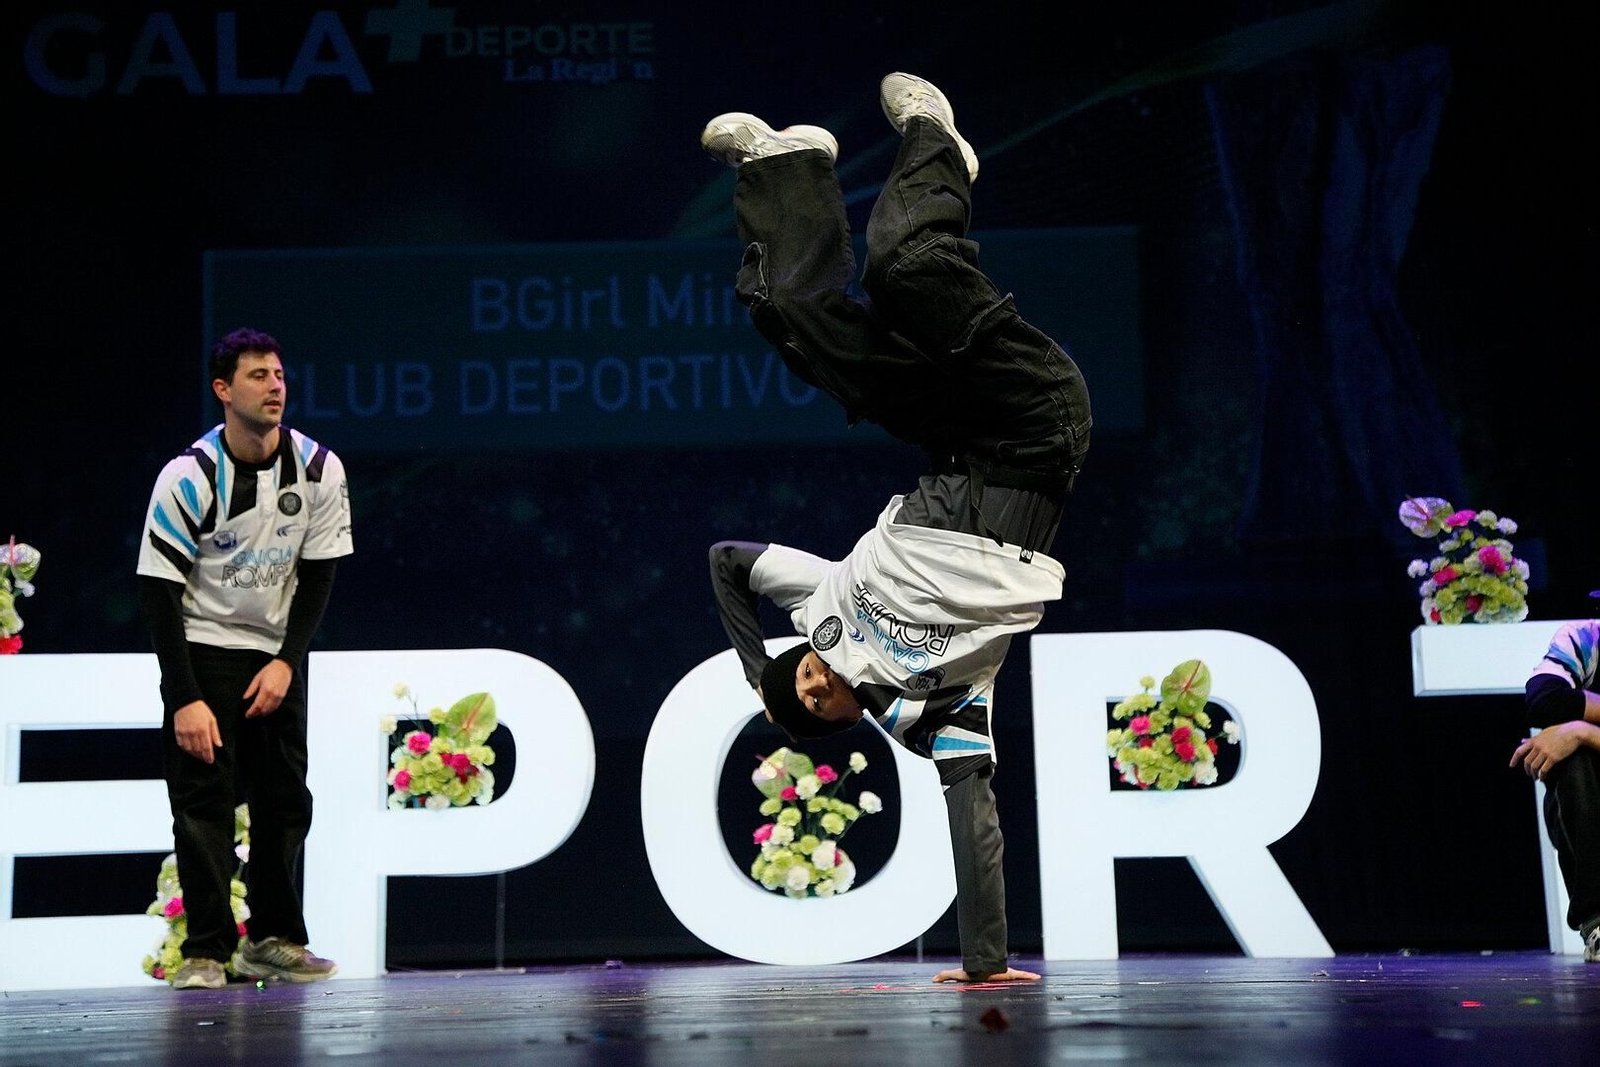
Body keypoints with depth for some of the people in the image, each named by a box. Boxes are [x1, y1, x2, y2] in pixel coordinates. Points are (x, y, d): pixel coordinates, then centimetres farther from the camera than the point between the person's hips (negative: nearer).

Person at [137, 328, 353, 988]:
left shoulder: (318, 470, -8)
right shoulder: (188, 477, -18)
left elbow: (318, 575, 1)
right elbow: (157, 589, -16)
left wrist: (286, 661, -9)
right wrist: (185, 698, -20)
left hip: (276, 654, 4)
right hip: (202, 648, -3)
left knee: (285, 797, 3)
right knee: (202, 796, -9)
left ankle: (273, 939, 14)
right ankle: (206, 950, -4)